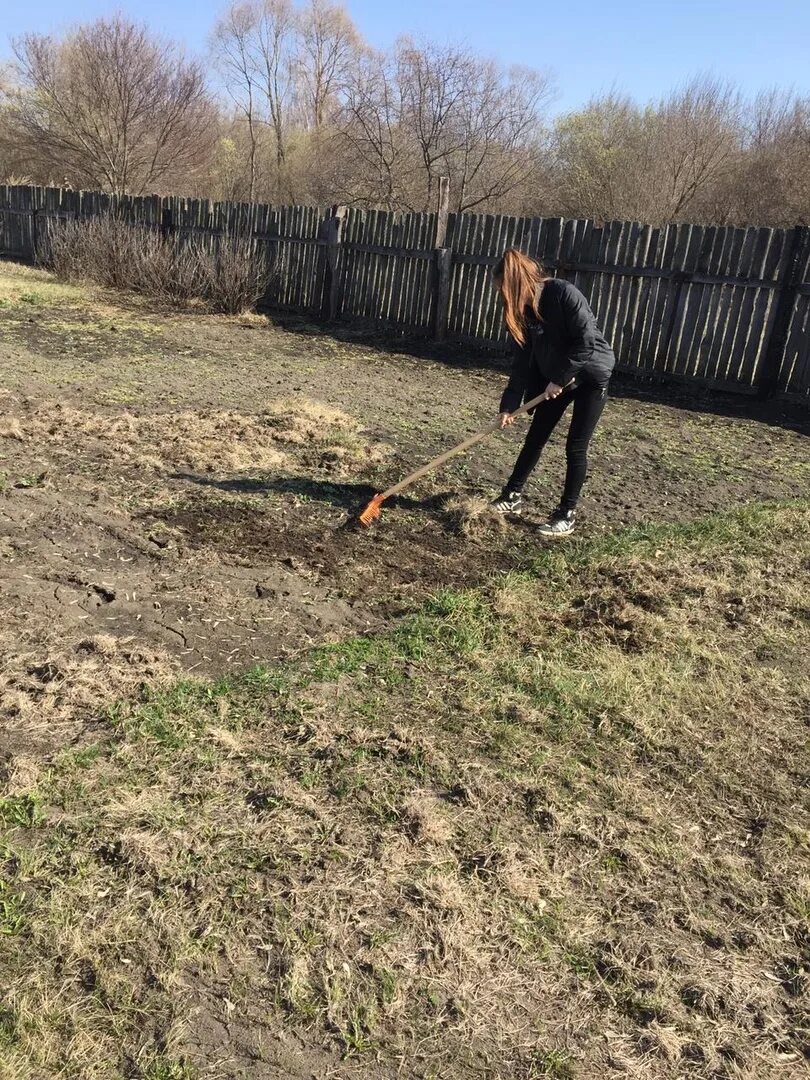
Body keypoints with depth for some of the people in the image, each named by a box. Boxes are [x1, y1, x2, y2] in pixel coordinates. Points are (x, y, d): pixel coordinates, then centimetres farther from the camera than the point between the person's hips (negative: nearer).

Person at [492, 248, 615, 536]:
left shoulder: (564, 294, -26)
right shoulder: (523, 309, -5)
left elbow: (587, 342, -27)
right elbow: (523, 360, -5)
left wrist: (560, 378, -22)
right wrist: (509, 404, -11)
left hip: (590, 376, -6)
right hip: (554, 379, 7)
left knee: (575, 447, -4)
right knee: (535, 437, 10)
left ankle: (567, 515, 6)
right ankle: (513, 495, 24)